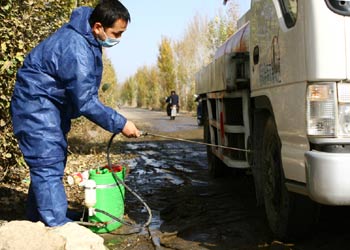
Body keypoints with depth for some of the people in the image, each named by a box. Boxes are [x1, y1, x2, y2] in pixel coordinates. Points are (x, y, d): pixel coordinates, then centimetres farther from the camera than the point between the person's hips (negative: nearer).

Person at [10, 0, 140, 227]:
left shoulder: (84, 36, 1)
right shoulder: (76, 50, -30)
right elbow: (85, 101, -27)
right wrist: (119, 124, -21)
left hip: (50, 106, 11)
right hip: (37, 106, -11)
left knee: (50, 164, 15)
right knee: (49, 166, -13)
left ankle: (39, 220, 26)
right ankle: (58, 229, -13)